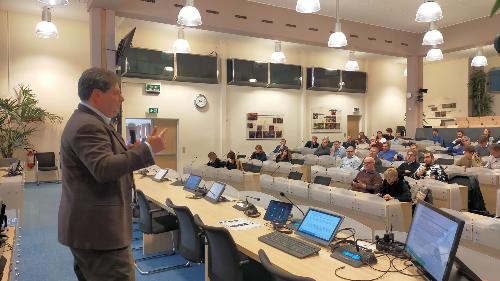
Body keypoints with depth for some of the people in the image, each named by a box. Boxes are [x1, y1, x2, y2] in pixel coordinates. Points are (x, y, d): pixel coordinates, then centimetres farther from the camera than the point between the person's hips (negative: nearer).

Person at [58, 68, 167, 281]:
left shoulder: (86, 120, 15)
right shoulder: (88, 126, -19)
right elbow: (104, 168, -30)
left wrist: (125, 152, 8)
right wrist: (147, 149, -27)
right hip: (98, 228, -11)